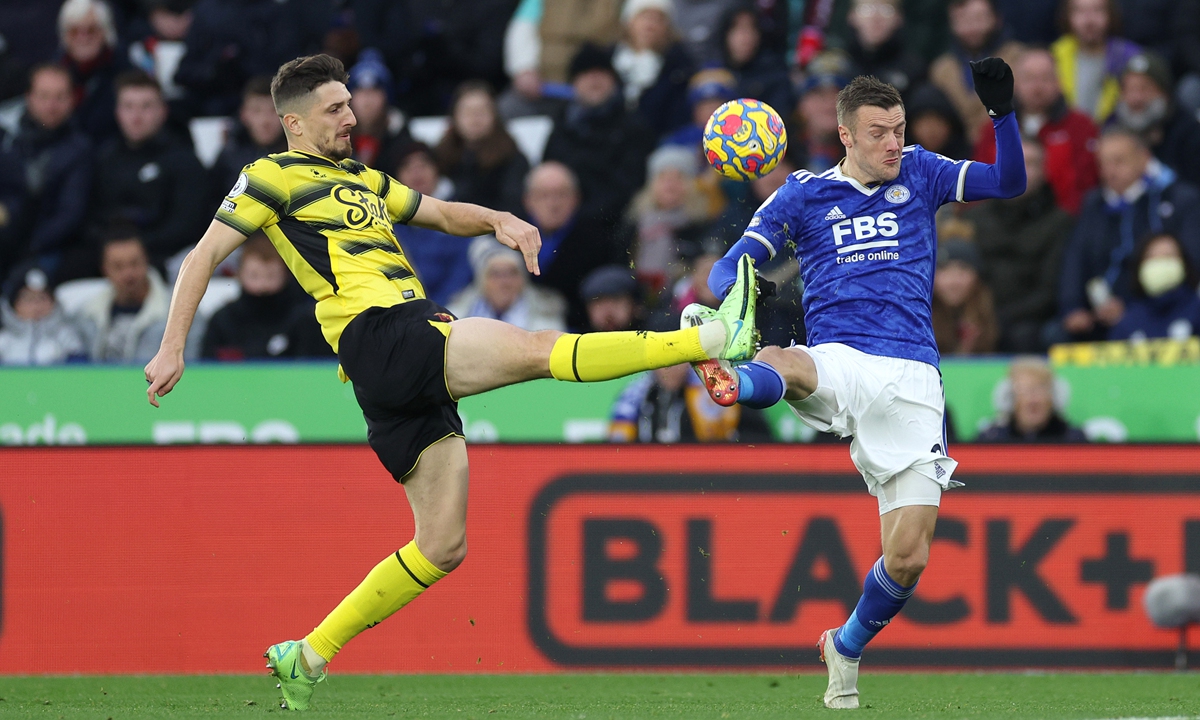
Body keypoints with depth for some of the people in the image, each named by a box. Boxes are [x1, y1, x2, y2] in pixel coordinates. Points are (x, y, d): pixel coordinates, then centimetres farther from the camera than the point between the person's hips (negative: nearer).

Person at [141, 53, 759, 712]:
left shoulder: (365, 181, 28)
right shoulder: (274, 177, 6)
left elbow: (445, 214, 34)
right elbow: (205, 255, 3)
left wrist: (499, 221, 12)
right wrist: (172, 348, -5)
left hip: (419, 349, 9)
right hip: (380, 337, -9)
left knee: (442, 546, 7)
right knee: (538, 348, -21)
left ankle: (307, 657, 10)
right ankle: (715, 339, -31)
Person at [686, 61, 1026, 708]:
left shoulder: (919, 174, 15)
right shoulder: (804, 194, 11)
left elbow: (1010, 183, 9)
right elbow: (731, 266, 6)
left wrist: (1002, 112, -8)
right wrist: (727, 292, -19)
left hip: (911, 381, 1)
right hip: (836, 367, -1)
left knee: (907, 559, -4)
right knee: (777, 364, -40)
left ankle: (847, 646, 25)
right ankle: (731, 381, -78)